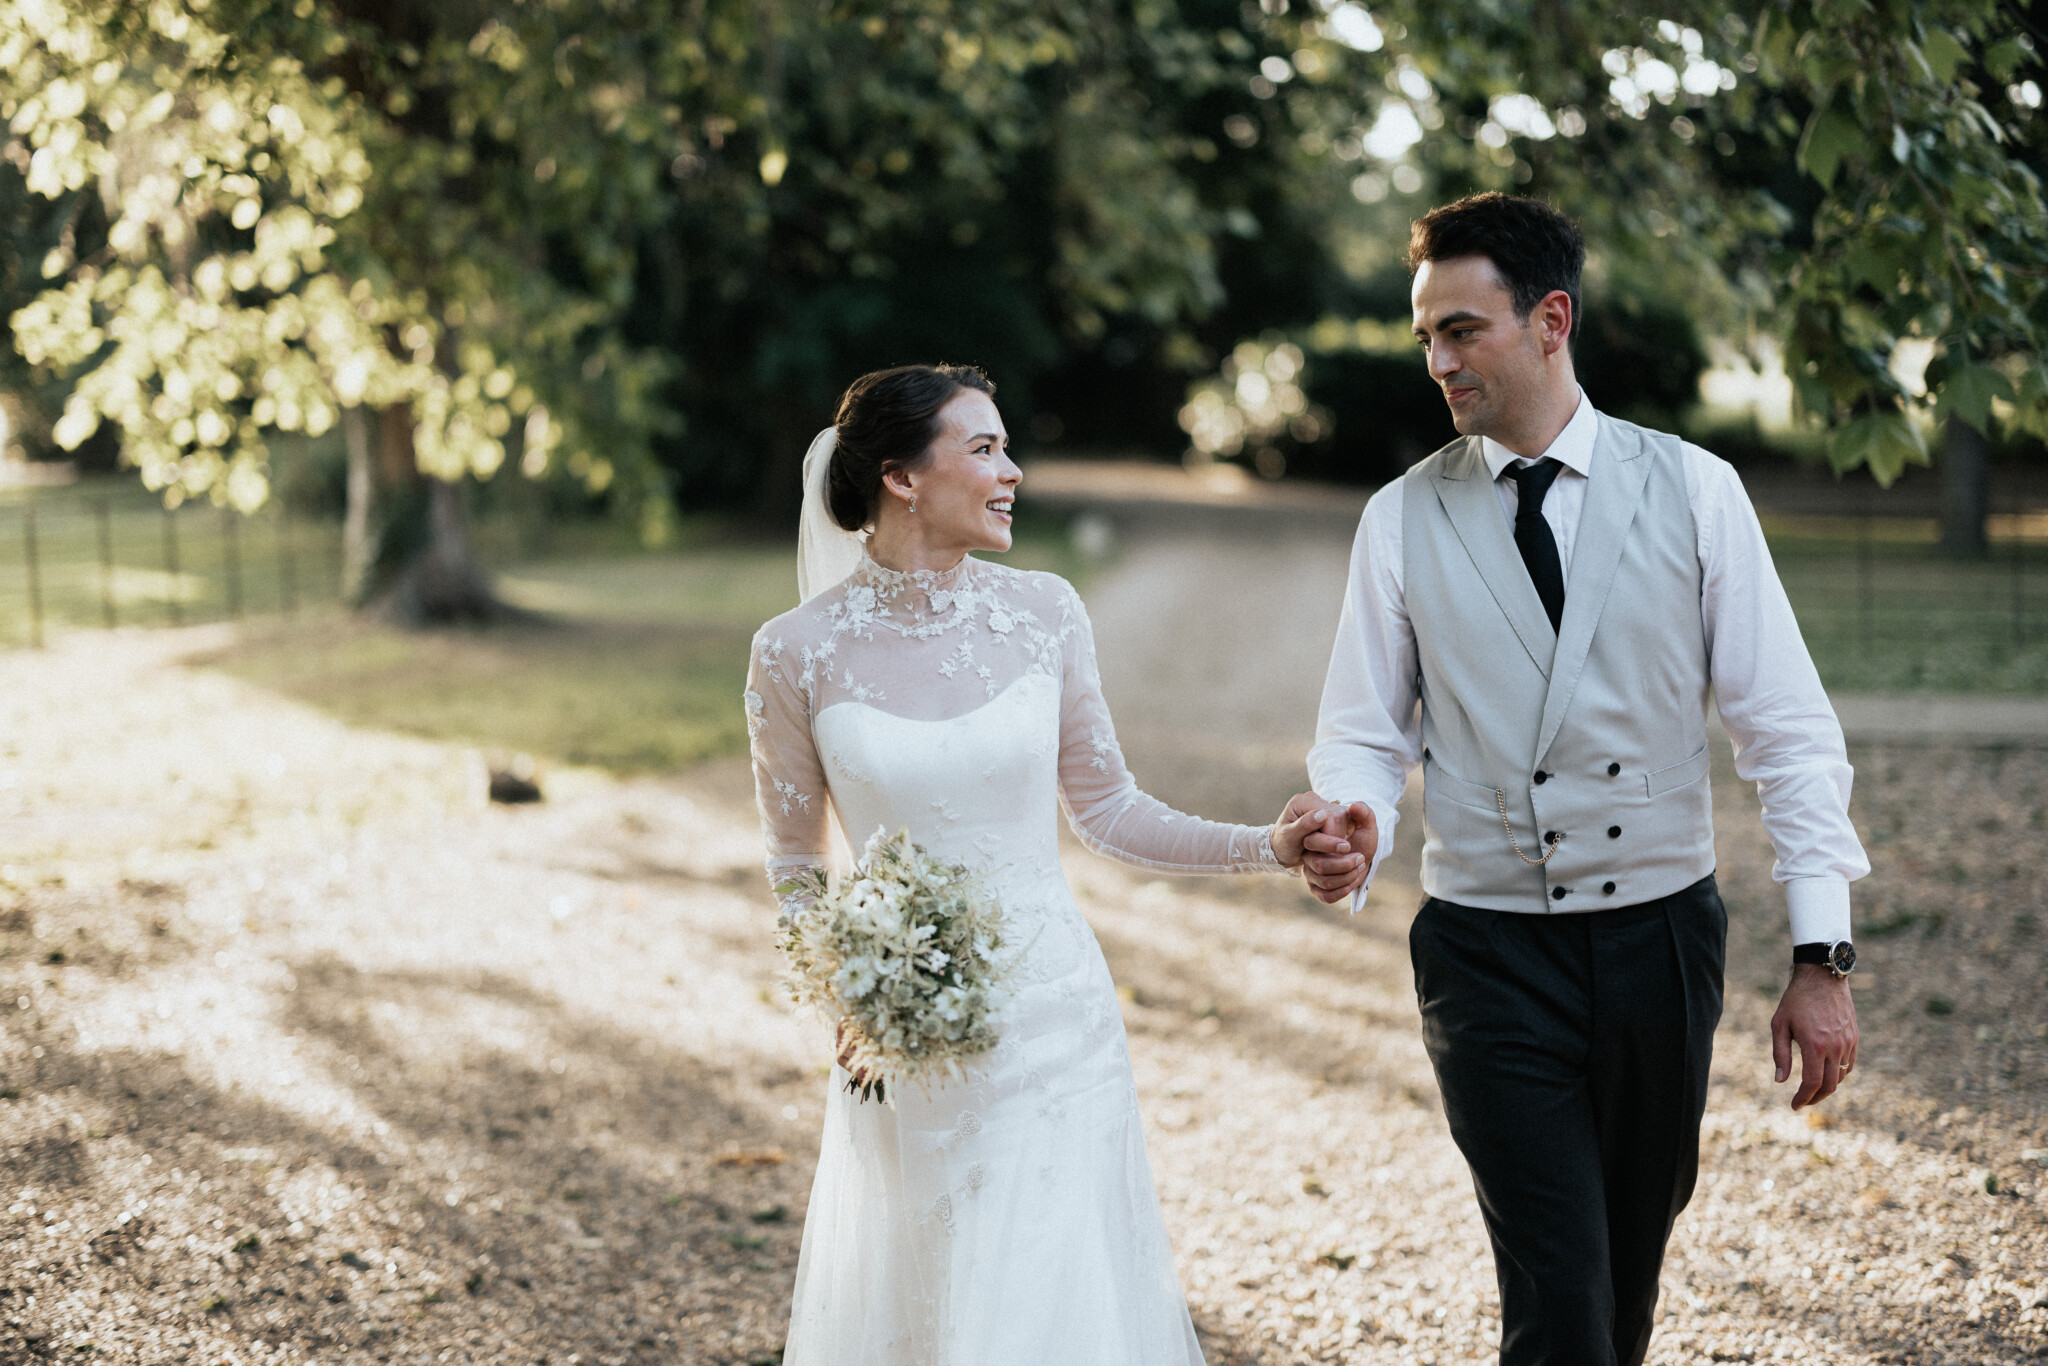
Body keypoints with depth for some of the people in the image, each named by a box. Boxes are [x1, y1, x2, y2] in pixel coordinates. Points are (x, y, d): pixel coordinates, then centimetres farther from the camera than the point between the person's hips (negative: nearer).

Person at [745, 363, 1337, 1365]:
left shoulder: (1042, 614, -2)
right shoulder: (797, 654, -8)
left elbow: (1103, 808, 7)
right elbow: (793, 864, 3)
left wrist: (1268, 846, -5)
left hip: (1052, 1020, 1)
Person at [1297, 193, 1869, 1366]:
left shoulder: (1694, 490, -2)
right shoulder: (1402, 519, 0)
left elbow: (1789, 729, -3)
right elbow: (1365, 734, 2)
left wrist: (1823, 958, -8)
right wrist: (1353, 834, -22)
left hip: (1664, 936, 1)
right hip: (1492, 955, -1)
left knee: (1635, 1258, 16)